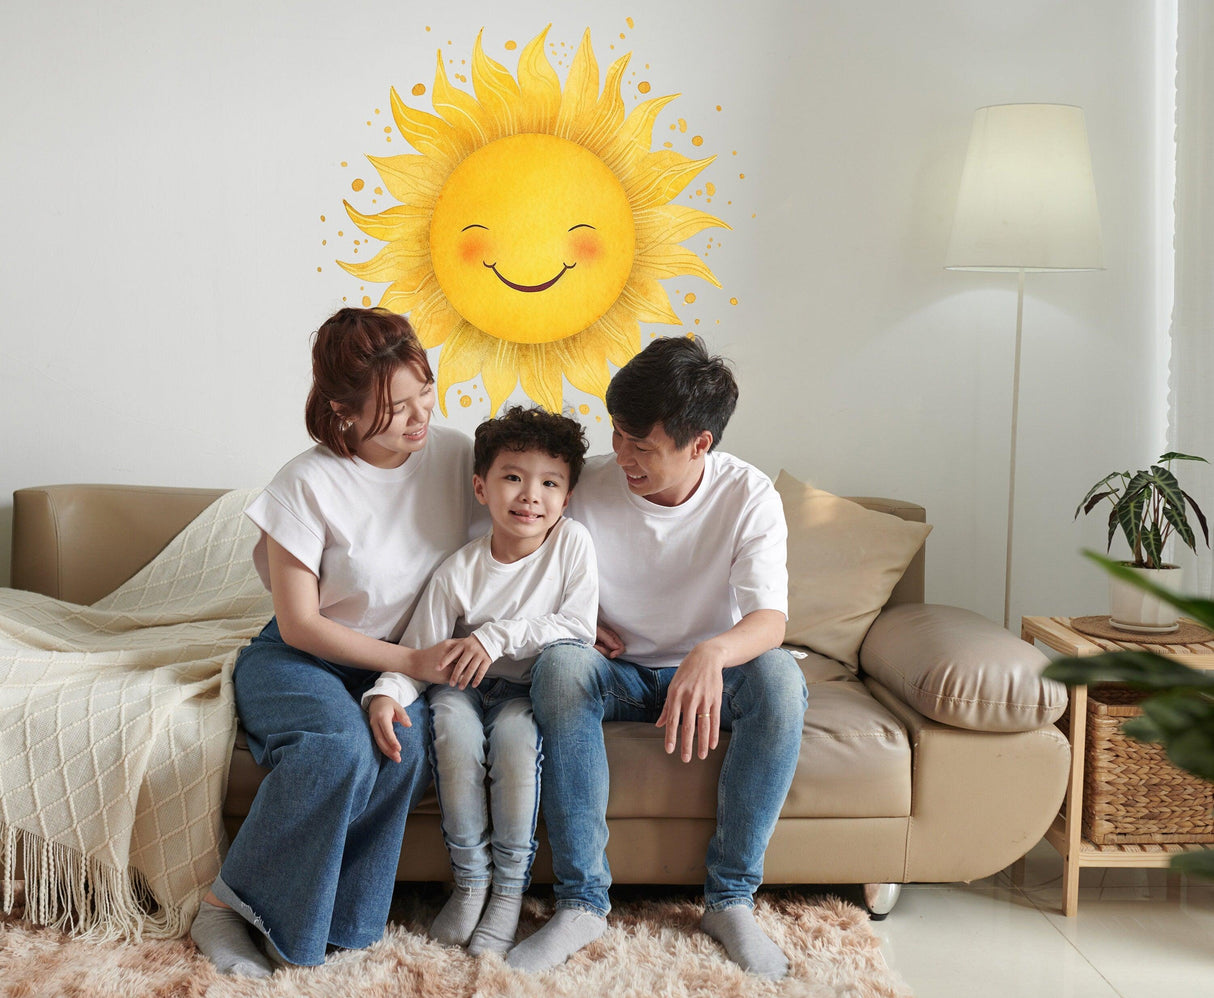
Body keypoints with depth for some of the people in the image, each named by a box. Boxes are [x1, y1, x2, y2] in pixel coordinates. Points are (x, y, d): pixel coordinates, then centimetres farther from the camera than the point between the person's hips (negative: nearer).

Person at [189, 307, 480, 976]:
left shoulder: (453, 455, -6)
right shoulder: (308, 483, -17)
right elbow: (299, 625, -15)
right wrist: (409, 663, -22)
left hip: (408, 659, 3)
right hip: (300, 657, -3)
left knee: (406, 745, -30)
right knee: (340, 744, -35)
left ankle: (327, 917, -11)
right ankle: (229, 905, -15)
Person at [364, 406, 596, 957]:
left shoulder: (572, 543, -10)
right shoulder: (458, 571, -9)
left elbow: (579, 629, -14)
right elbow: (418, 650, -9)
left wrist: (499, 636, -23)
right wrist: (385, 694, -29)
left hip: (530, 689, -1)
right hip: (465, 685, 1)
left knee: (515, 730, -33)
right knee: (453, 721, -31)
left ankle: (510, 886, -13)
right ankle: (470, 879, -12)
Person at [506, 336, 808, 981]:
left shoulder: (750, 497, -14)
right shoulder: (588, 485, -10)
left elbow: (771, 619, -27)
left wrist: (713, 654, -49)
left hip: (707, 669, 0)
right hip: (619, 674, 1)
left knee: (779, 677, -34)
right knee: (559, 666, -33)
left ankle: (731, 897, -19)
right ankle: (582, 902, -26)